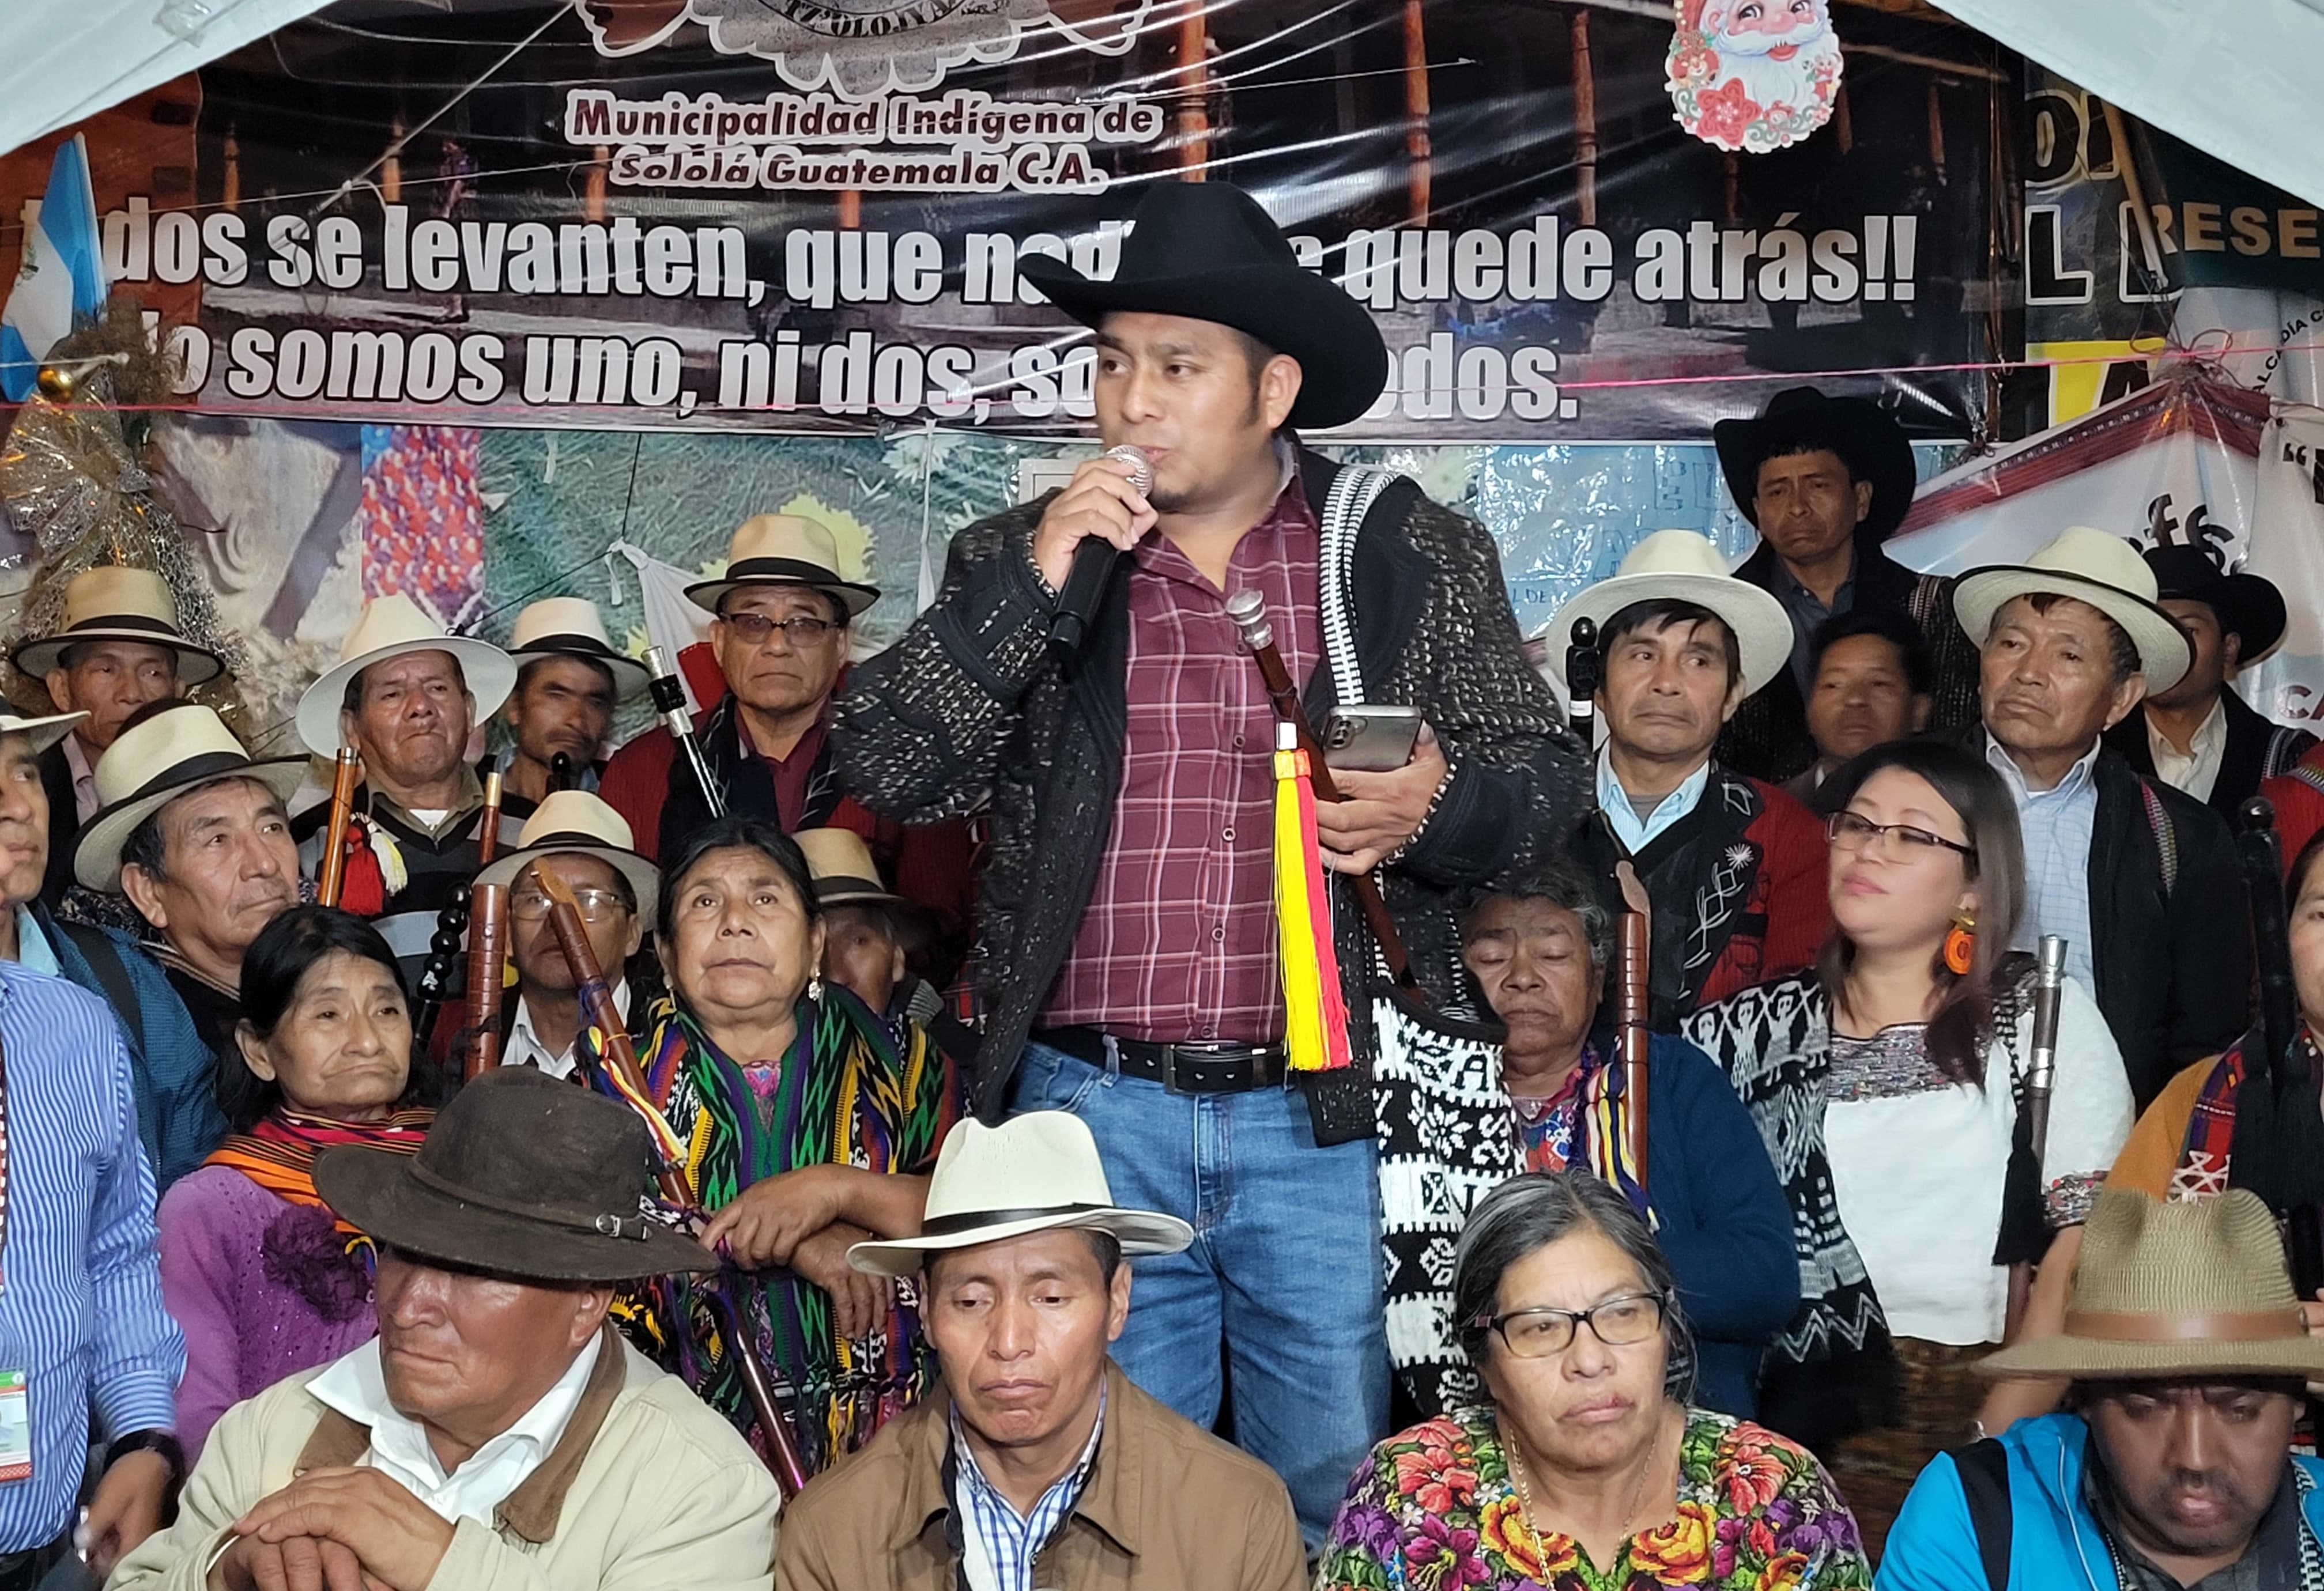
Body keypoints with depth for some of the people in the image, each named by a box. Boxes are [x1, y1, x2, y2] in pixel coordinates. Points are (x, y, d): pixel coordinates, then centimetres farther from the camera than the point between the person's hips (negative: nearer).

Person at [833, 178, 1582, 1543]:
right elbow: (883, 770, -1)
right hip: (1094, 1112, 1)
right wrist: (1032, 584, -11)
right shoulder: (1021, 563, 7)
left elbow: (1546, 773, 7)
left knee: (1343, 1501, 9)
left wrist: (1438, 804, -15)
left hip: (1328, 1119, -1)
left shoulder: (1418, 556, 5)